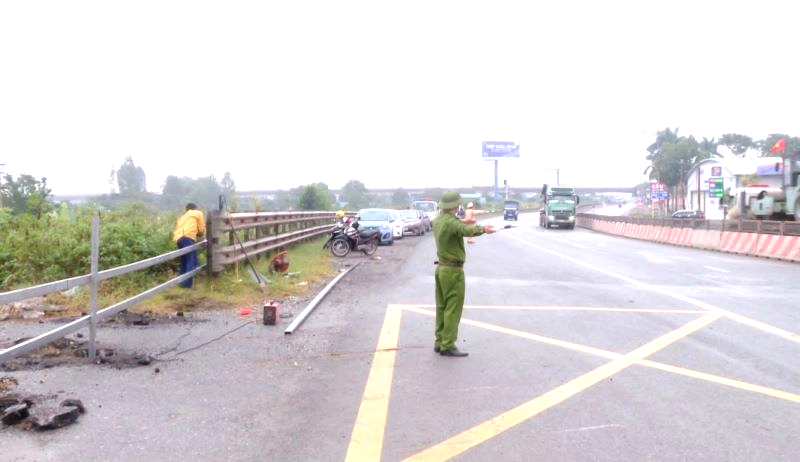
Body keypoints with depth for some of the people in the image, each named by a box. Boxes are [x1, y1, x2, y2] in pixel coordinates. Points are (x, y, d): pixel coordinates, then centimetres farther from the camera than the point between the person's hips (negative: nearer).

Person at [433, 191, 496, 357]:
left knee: (442, 307, 13)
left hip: (441, 268, 9)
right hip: (453, 271, -9)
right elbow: (468, 231, -38)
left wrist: (462, 223, 19)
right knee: (453, 309, -4)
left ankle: (440, 342, 19)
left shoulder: (438, 220, 6)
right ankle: (448, 346, -3)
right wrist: (483, 228, -28)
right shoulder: (451, 222, -22)